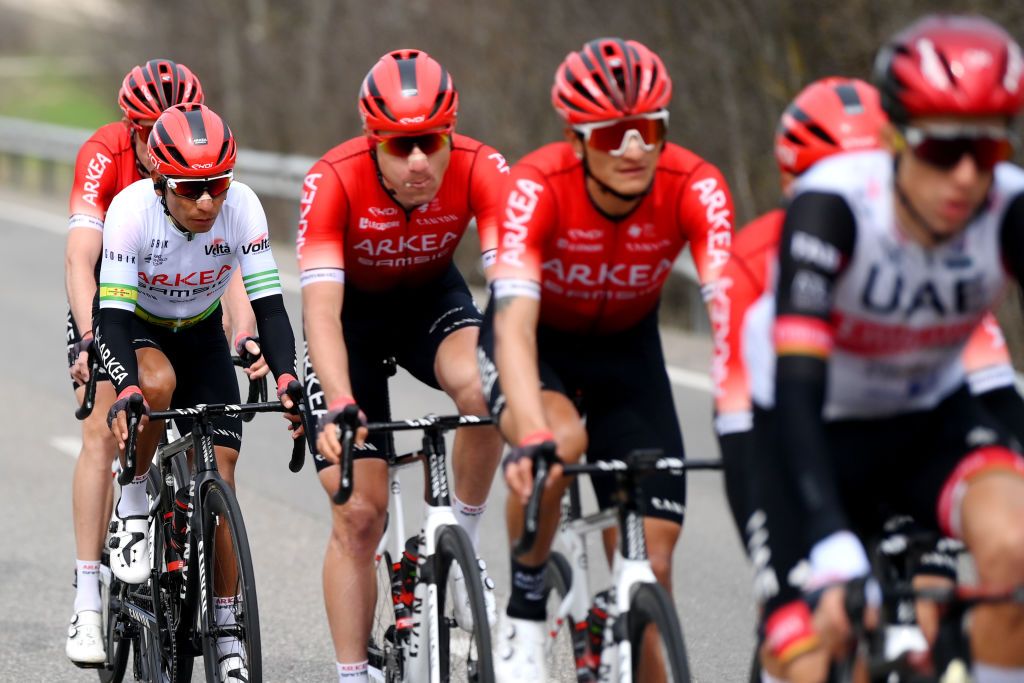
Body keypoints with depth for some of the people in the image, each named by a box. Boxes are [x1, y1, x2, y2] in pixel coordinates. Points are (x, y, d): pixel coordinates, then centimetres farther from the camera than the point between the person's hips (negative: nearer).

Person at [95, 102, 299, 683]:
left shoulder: (242, 207, -27)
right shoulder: (132, 209, -32)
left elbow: (268, 304, -27)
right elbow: (114, 315, -36)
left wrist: (286, 378, -43)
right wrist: (127, 392, -52)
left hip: (200, 335, 2)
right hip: (135, 329, -2)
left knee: (220, 479, -8)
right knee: (157, 383, -38)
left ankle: (226, 630, 3)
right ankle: (133, 507, -12)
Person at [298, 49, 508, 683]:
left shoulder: (481, 171, -29)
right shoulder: (334, 182, -33)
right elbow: (321, 309, -39)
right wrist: (338, 407, -54)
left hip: (431, 298, 1)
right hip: (354, 310, -1)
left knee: (484, 391, -33)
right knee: (359, 514, -7)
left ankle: (464, 549, -10)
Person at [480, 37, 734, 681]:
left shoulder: (695, 188, -28)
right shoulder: (538, 187, -33)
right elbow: (514, 322, -43)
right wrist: (531, 436, -58)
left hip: (627, 347, 2)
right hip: (538, 341, -2)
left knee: (650, 566, -7)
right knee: (559, 444, -36)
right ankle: (524, 611, -13)